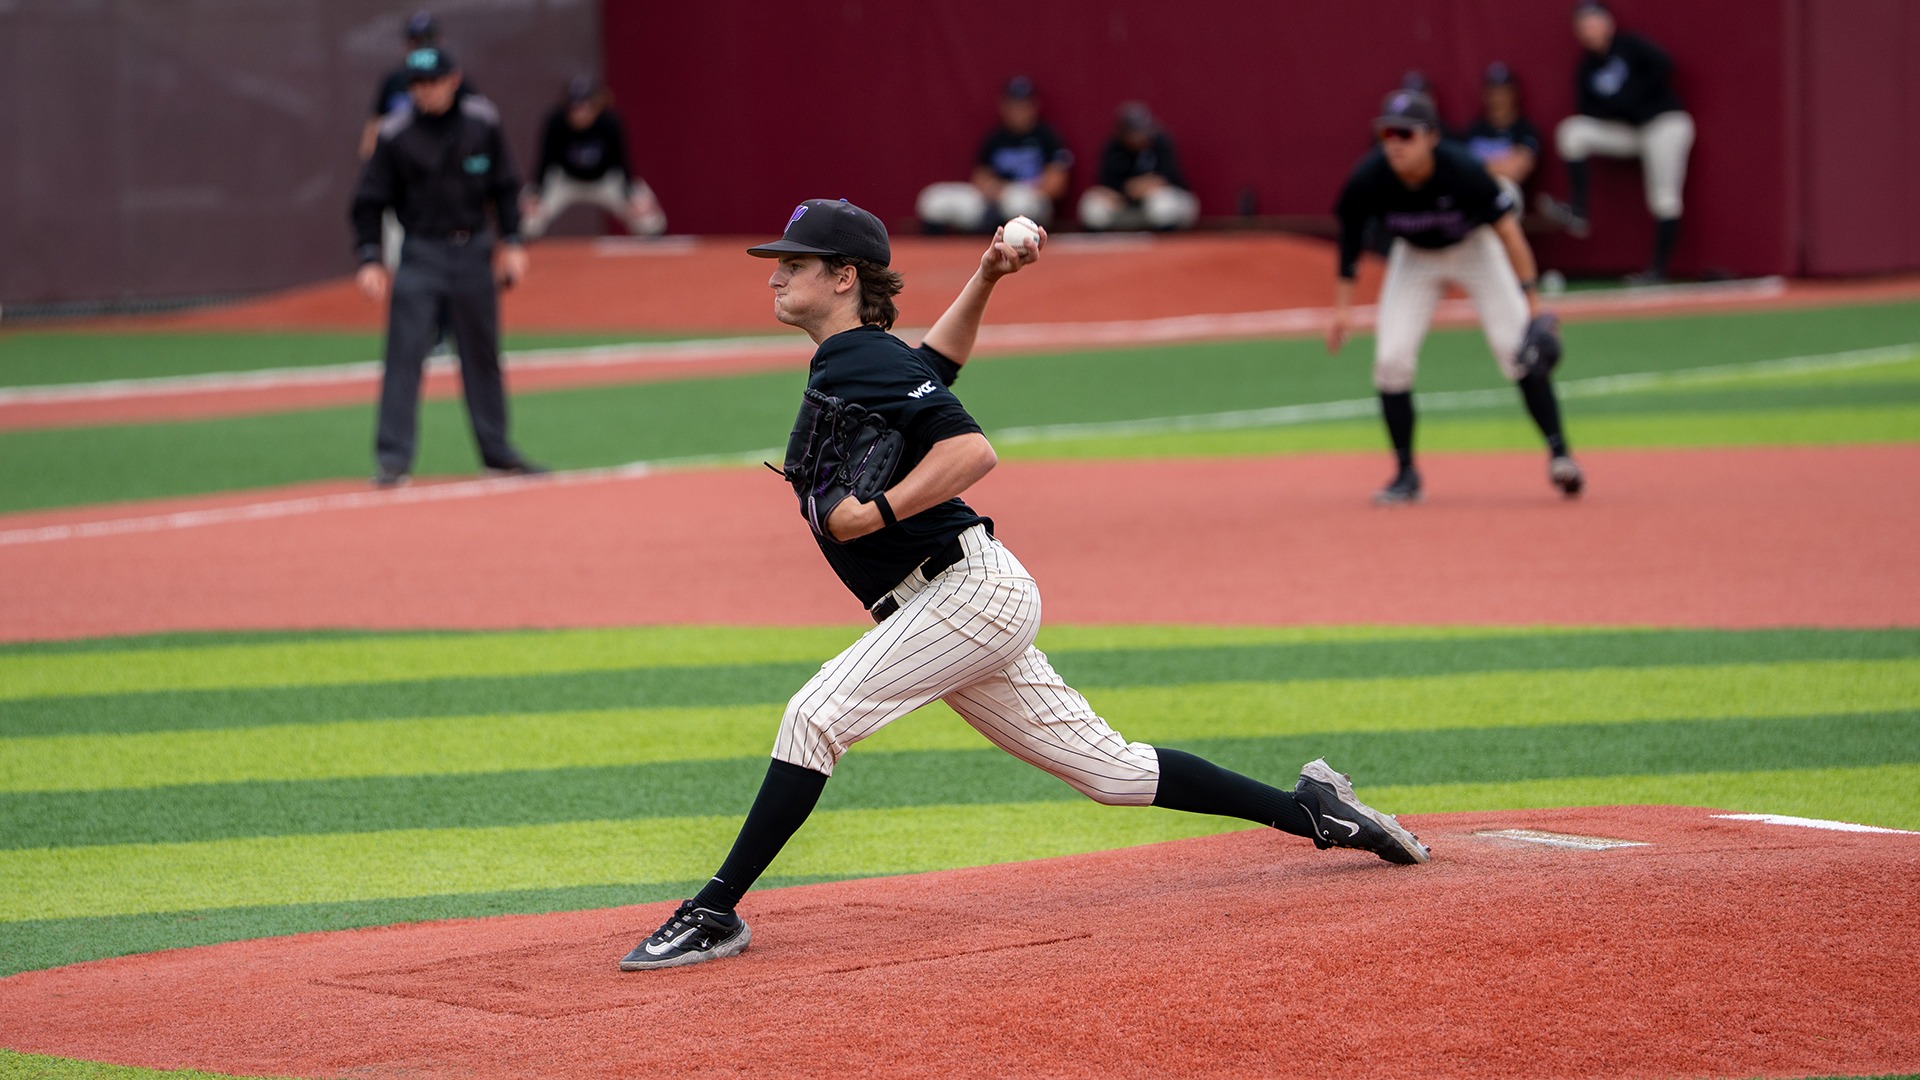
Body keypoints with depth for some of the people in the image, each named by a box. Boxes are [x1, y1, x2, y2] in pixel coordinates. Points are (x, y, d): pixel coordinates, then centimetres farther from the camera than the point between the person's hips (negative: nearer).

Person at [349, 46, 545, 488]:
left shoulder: (481, 122, -2)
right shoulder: (396, 133, -8)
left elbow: (504, 186, 8)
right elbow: (370, 200, -4)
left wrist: (512, 241, 2)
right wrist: (369, 259, -12)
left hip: (474, 252, 3)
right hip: (420, 256, -3)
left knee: (482, 353, 12)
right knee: (405, 355, -10)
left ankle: (497, 451, 22)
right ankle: (392, 458, -10)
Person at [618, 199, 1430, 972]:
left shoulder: (866, 365, -14)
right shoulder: (842, 363, 16)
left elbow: (971, 450, -23)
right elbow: (937, 359, 33)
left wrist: (875, 514, -27)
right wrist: (983, 280, 19)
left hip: (969, 587, -10)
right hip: (962, 605, 10)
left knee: (815, 717, -18)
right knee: (1109, 769, 11)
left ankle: (715, 914, -19)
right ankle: (1309, 810, 17)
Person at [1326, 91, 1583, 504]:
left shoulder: (1462, 171, -35)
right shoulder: (1368, 179, -28)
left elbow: (1507, 230, -25)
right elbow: (1349, 238, -9)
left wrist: (1530, 301, -27)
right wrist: (1342, 306, -8)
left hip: (1475, 247, -2)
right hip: (1414, 255, 2)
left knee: (1516, 346, -16)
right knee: (1391, 358, -10)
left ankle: (1558, 453, -8)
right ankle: (1406, 474, 3)